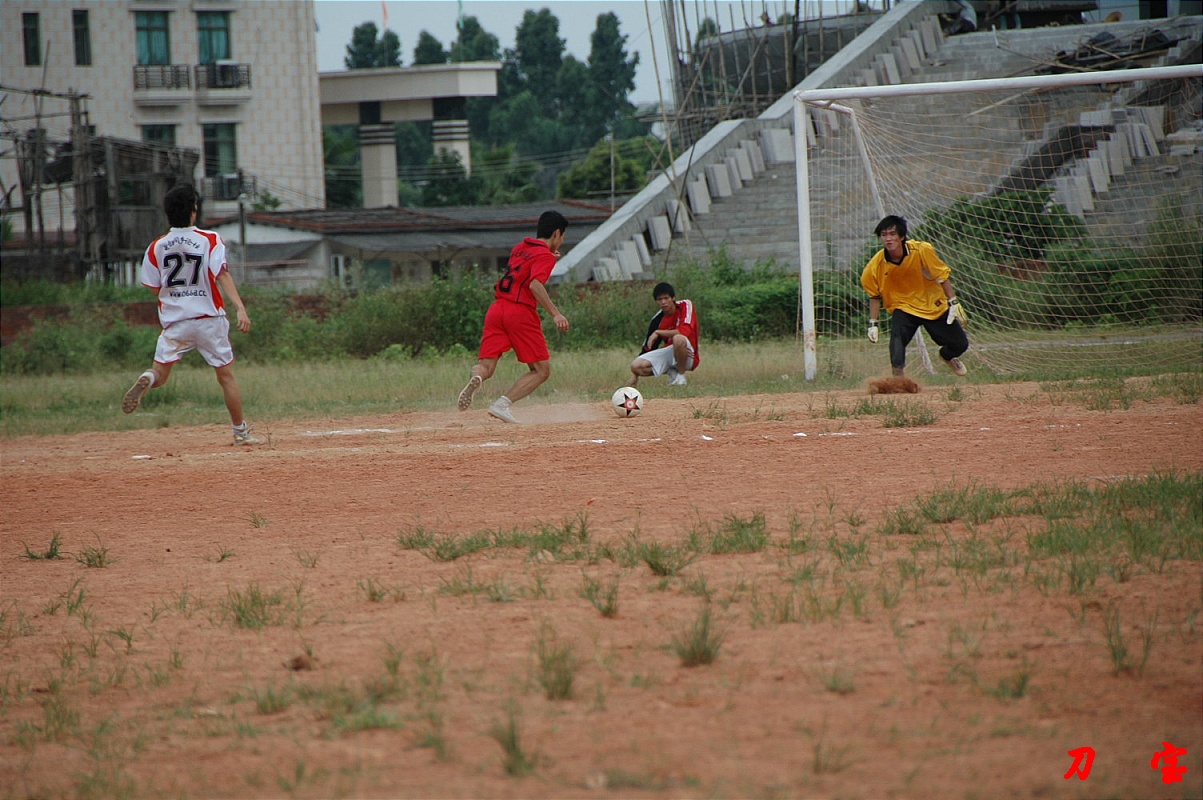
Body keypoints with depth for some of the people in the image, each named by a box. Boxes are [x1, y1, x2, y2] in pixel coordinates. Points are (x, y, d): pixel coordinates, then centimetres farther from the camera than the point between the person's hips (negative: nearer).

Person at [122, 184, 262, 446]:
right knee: (225, 375, 11)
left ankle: (146, 380, -29)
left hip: (174, 322, 1)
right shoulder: (209, 240, -6)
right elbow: (222, 275, -17)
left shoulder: (157, 247, 2)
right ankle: (241, 432, 14)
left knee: (159, 373, 8)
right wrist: (240, 308, -25)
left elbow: (154, 288, 6)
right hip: (208, 318, -1)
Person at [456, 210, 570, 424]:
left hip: (496, 309, 6)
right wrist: (555, 313, -23)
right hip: (521, 312, -6)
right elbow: (535, 285, -19)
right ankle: (502, 404, -14)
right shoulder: (545, 256, -3)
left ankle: (476, 378, -35)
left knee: (485, 366, 3)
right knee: (541, 370, 4)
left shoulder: (519, 248, 20)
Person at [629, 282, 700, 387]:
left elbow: (685, 331, -26)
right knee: (636, 366, -17)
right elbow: (647, 347, 7)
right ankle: (673, 373, 5)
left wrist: (658, 333, -21)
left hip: (689, 357, -5)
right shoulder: (657, 320, 1)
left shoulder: (685, 306, -10)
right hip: (668, 354, 5)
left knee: (678, 338, -39)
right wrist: (635, 375, 2)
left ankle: (681, 375, -14)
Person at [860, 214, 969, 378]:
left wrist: (953, 303, -14)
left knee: (960, 344, 7)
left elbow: (943, 276, -11)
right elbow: (875, 296, 0)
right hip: (903, 308, -1)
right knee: (897, 334, -32)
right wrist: (873, 324, -3)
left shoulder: (922, 251, -23)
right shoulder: (876, 265, -17)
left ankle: (947, 356, 43)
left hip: (934, 305, 1)